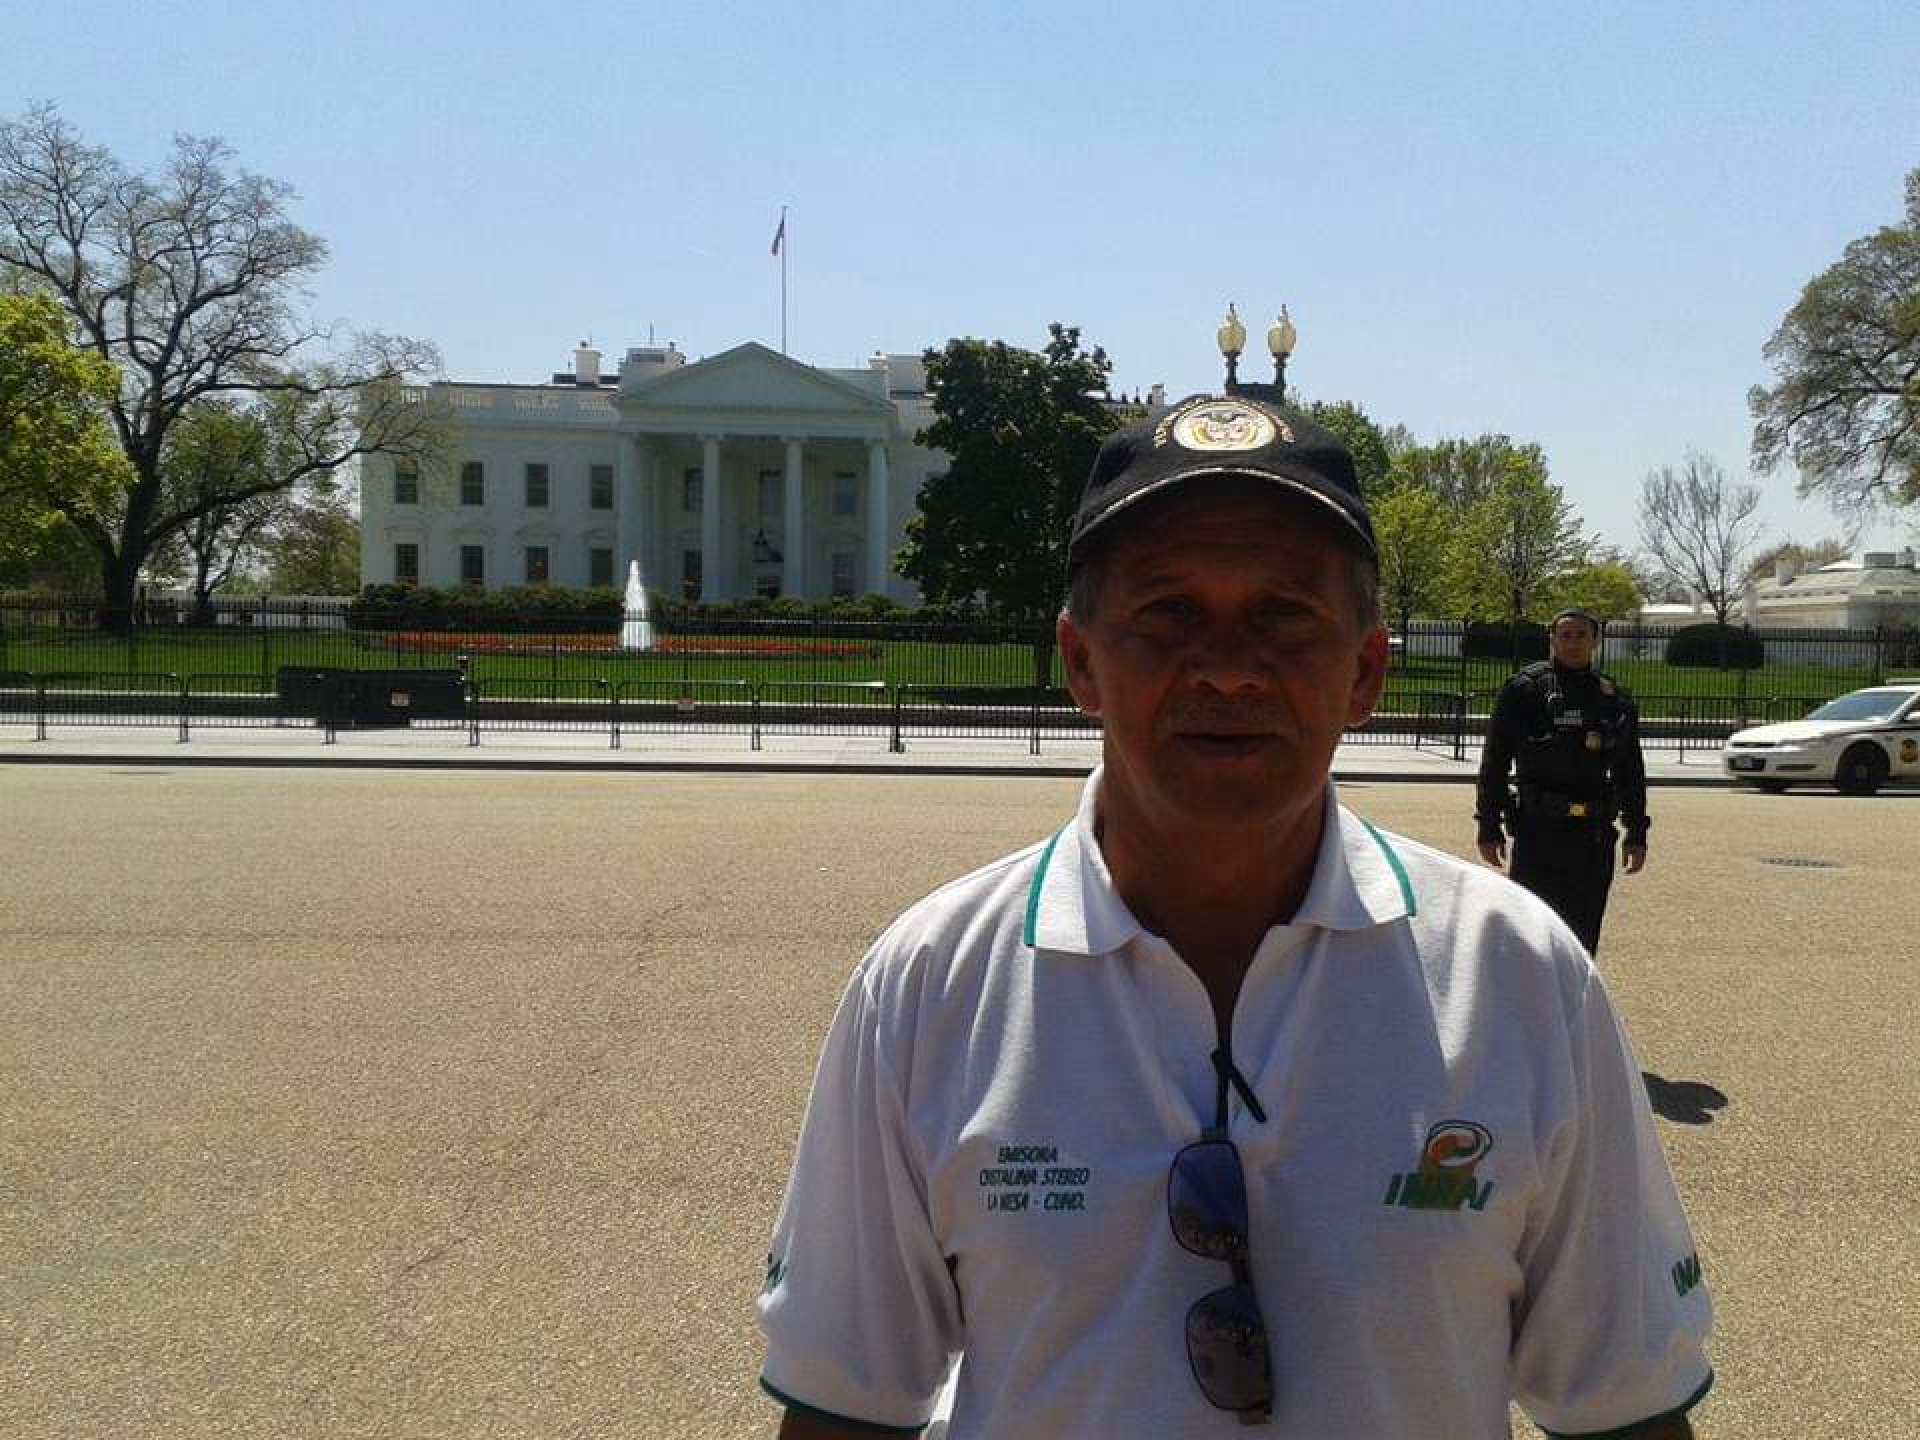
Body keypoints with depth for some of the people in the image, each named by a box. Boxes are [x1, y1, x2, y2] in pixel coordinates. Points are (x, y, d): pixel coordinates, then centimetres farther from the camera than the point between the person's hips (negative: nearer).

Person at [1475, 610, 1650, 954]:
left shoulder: (1615, 699, 11)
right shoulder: (1524, 690, -2)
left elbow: (1631, 772, 17)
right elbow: (1494, 763, -3)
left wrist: (1637, 834, 13)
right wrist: (1489, 829, -6)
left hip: (1594, 835, 4)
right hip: (1538, 832, -4)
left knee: (1583, 934, 9)